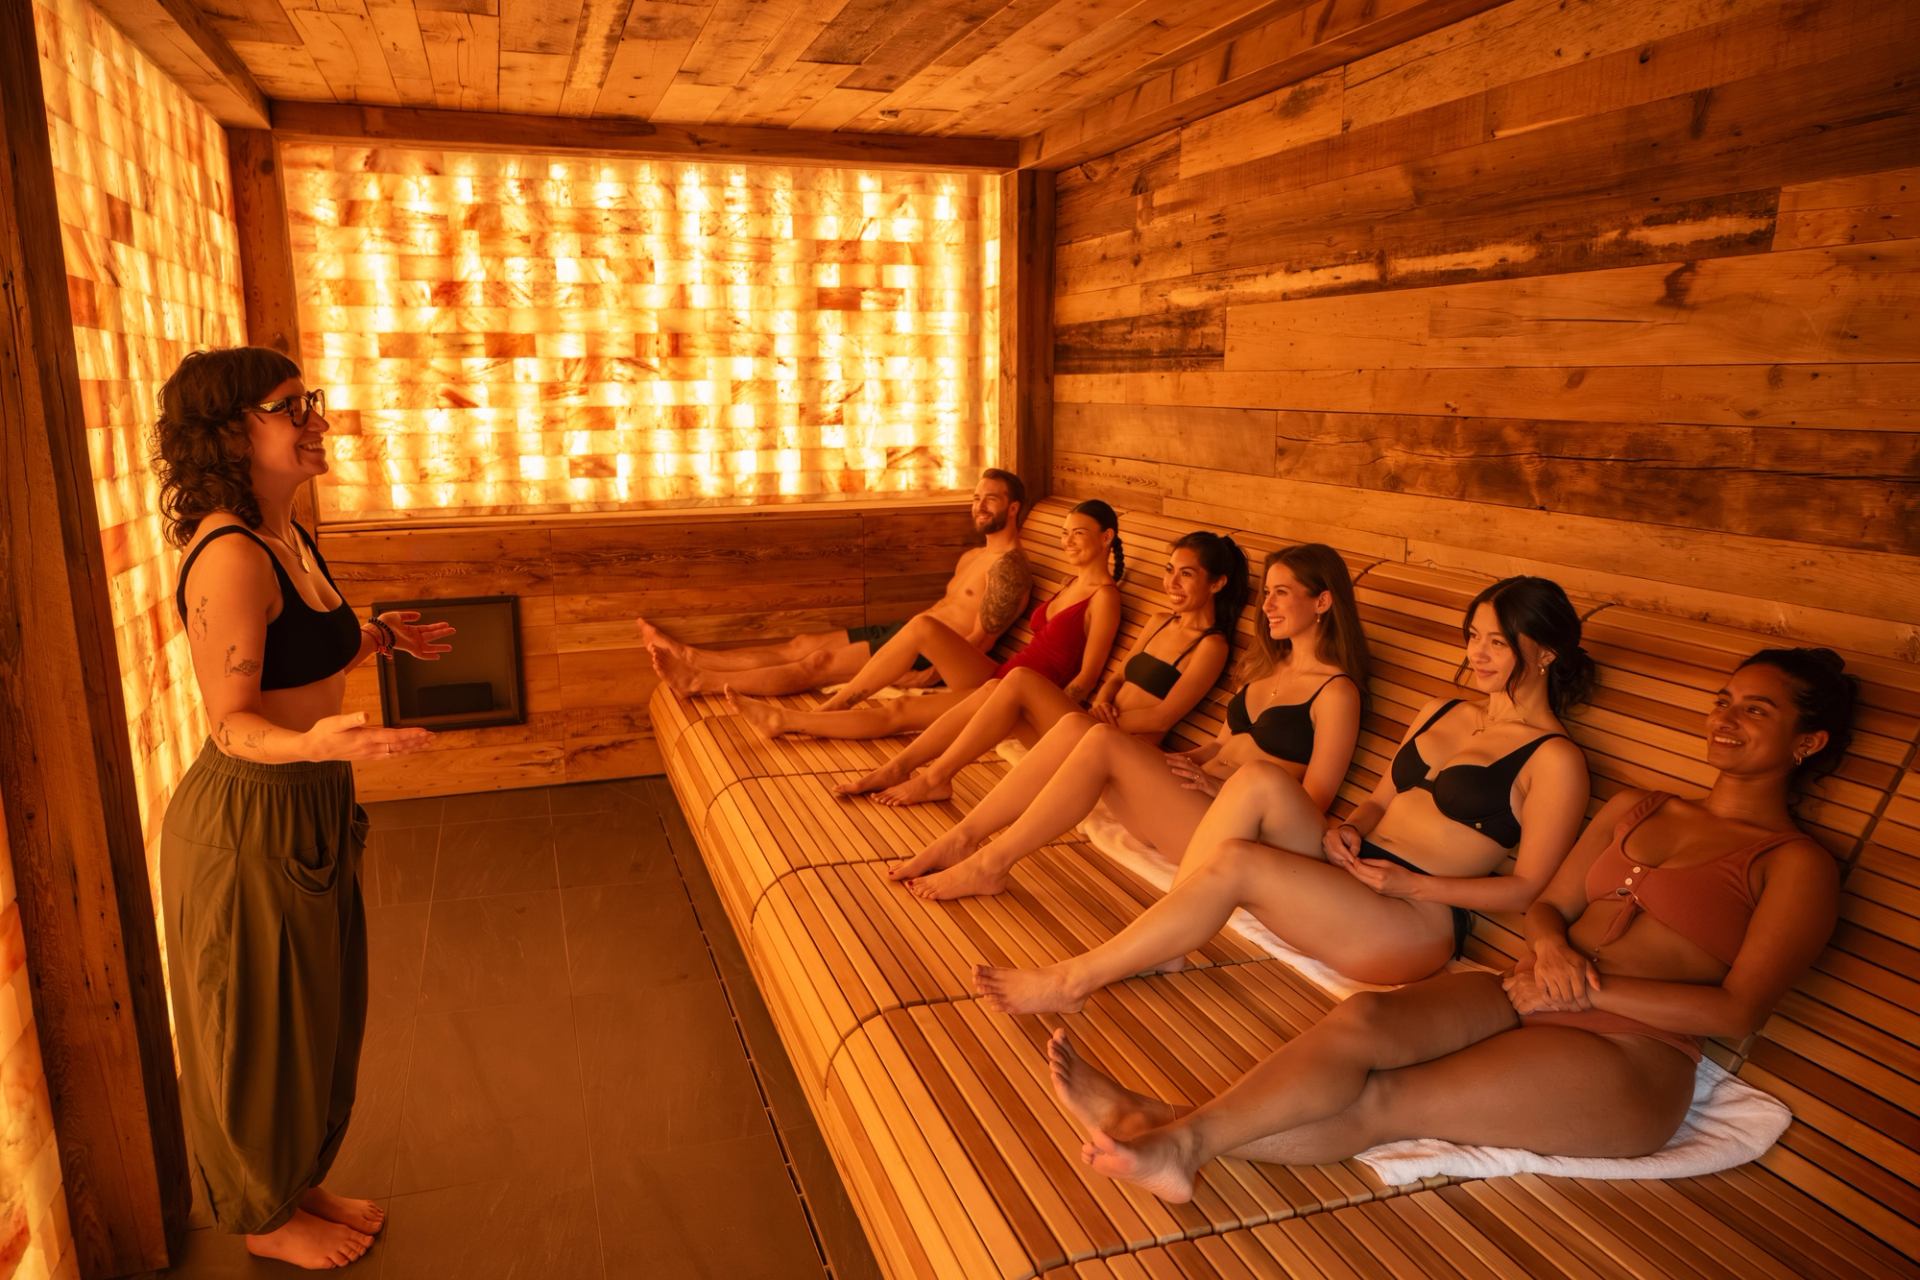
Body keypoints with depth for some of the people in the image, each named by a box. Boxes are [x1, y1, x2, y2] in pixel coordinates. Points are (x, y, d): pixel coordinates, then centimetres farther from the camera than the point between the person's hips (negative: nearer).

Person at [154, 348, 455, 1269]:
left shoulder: (287, 537, 5)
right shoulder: (228, 557, -24)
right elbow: (232, 721, -23)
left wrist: (375, 638, 11)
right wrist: (316, 742, -40)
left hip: (313, 811, 9)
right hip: (247, 823, -9)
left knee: (319, 1012, 22)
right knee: (260, 1027, 11)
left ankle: (300, 1182, 43)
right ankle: (264, 1217, 34)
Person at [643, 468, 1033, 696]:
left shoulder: (1008, 566, -11)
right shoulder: (972, 558, 22)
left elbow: (980, 640, -19)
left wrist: (930, 674, -25)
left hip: (930, 650, -9)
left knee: (819, 662, -15)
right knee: (802, 644, 1)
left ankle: (698, 683, -15)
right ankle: (690, 658, 1)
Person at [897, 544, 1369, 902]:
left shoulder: (1335, 691, -6)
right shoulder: (1270, 666, 19)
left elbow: (1313, 805, -9)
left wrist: (1216, 785, -12)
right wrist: (1182, 761, 4)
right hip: (1194, 799, 8)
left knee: (1102, 742, -26)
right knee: (1074, 726, -15)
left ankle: (989, 864, -19)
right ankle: (962, 838, -16)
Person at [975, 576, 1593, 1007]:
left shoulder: (1554, 761, -1)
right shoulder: (1440, 713, 21)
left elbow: (1526, 888, -4)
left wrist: (1411, 883, -15)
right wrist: (1349, 830, 2)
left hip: (1420, 921, -6)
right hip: (1353, 875, 7)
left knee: (1234, 862, -30)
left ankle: (1071, 980, -19)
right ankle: (1157, 944, -23)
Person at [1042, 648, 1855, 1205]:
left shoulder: (1795, 864, 3)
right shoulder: (1636, 809, 20)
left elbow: (1740, 1010, -8)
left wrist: (1587, 988, -13)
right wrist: (1552, 949, -6)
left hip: (1629, 1055, -5)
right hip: (1533, 1001, 5)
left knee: (1378, 1104, -24)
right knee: (1363, 1018, -26)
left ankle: (1184, 1142, -22)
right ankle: (1172, 1131, -32)